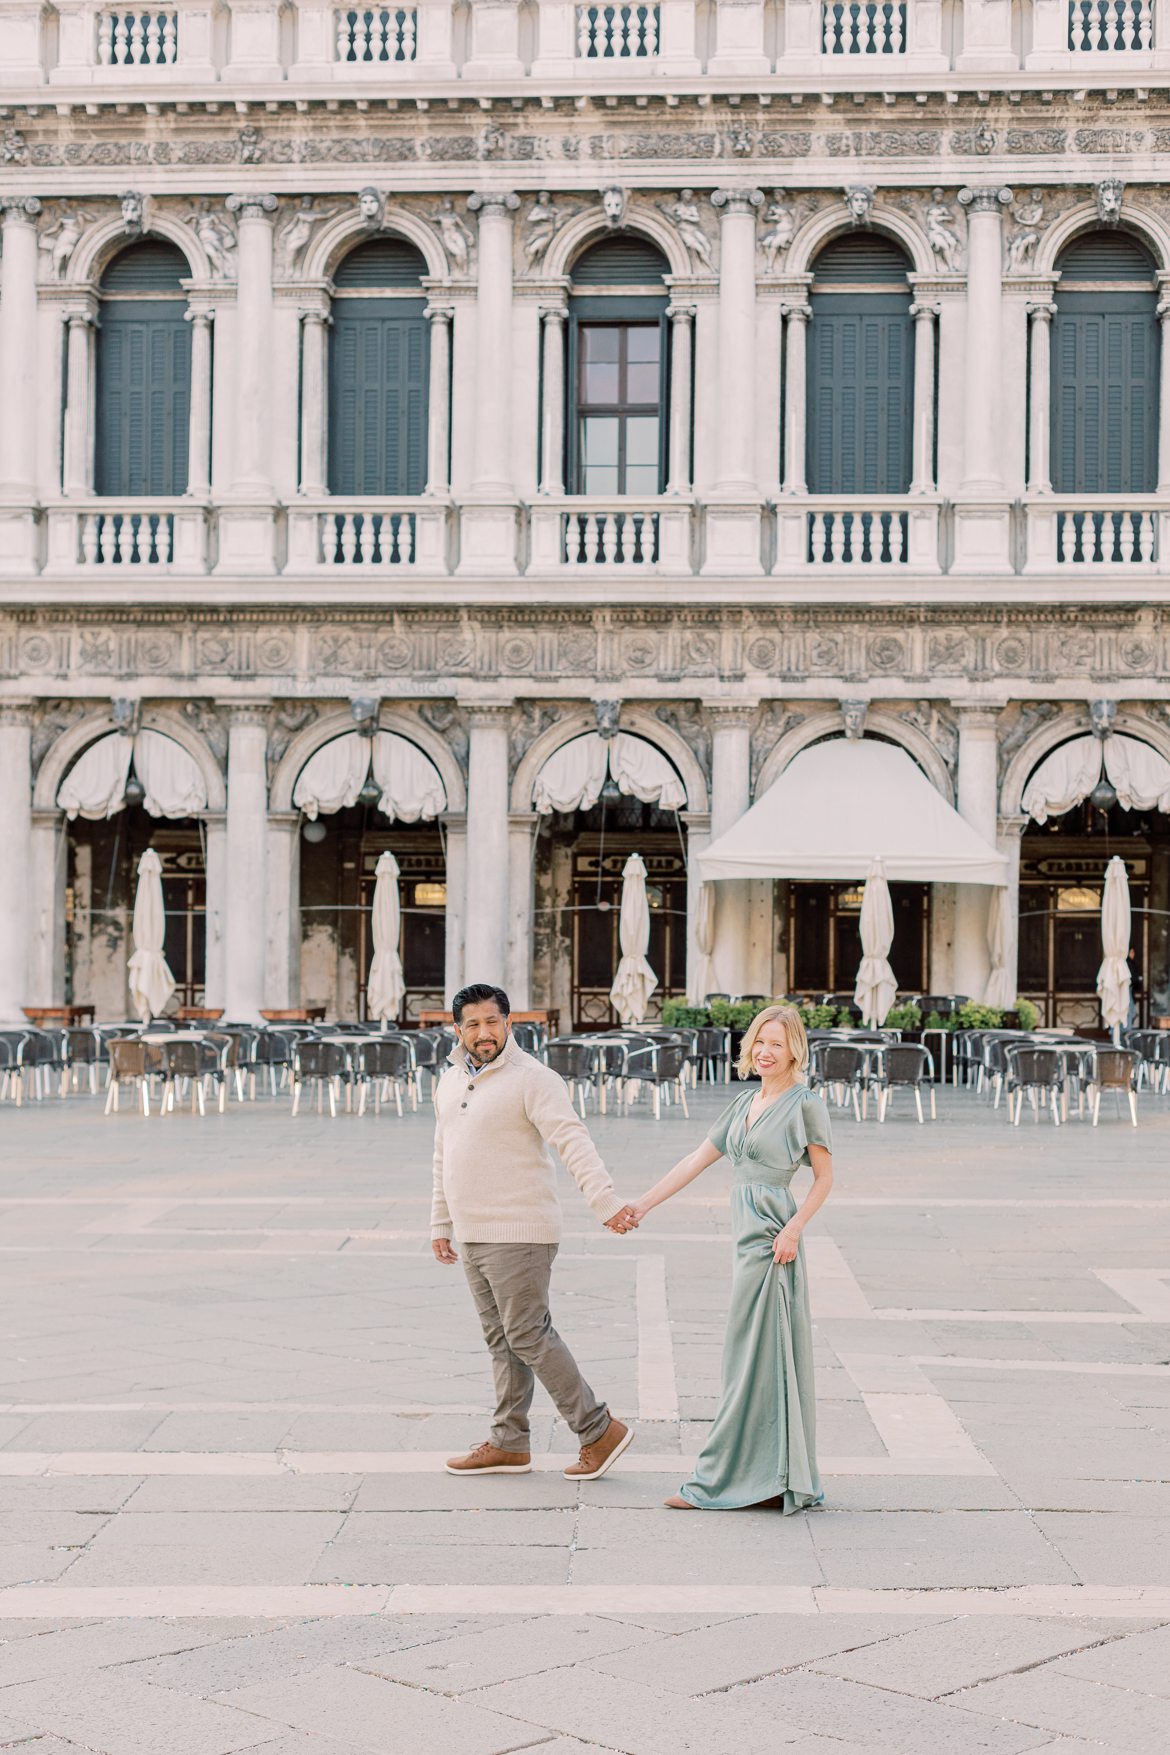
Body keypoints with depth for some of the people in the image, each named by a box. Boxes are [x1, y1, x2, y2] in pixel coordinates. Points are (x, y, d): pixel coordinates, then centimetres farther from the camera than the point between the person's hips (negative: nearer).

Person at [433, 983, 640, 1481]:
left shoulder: (531, 1079, -12)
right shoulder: (451, 1082, 13)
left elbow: (573, 1141, -23)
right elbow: (444, 1159, 22)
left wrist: (605, 1201, -35)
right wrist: (441, 1225, 22)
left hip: (518, 1234, -8)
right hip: (473, 1236, 8)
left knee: (528, 1335, -8)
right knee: (501, 1340, 13)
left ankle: (599, 1431, 1)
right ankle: (509, 1445, 20)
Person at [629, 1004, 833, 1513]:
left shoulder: (805, 1105, -6)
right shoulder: (745, 1102, 15)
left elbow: (824, 1177, -5)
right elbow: (697, 1160, 17)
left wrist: (793, 1229, -16)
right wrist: (643, 1204, 15)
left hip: (771, 1239, -8)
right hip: (749, 1236, 8)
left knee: (752, 1357, -3)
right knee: (772, 1356, 9)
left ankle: (721, 1479, 1)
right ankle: (778, 1480, 14)